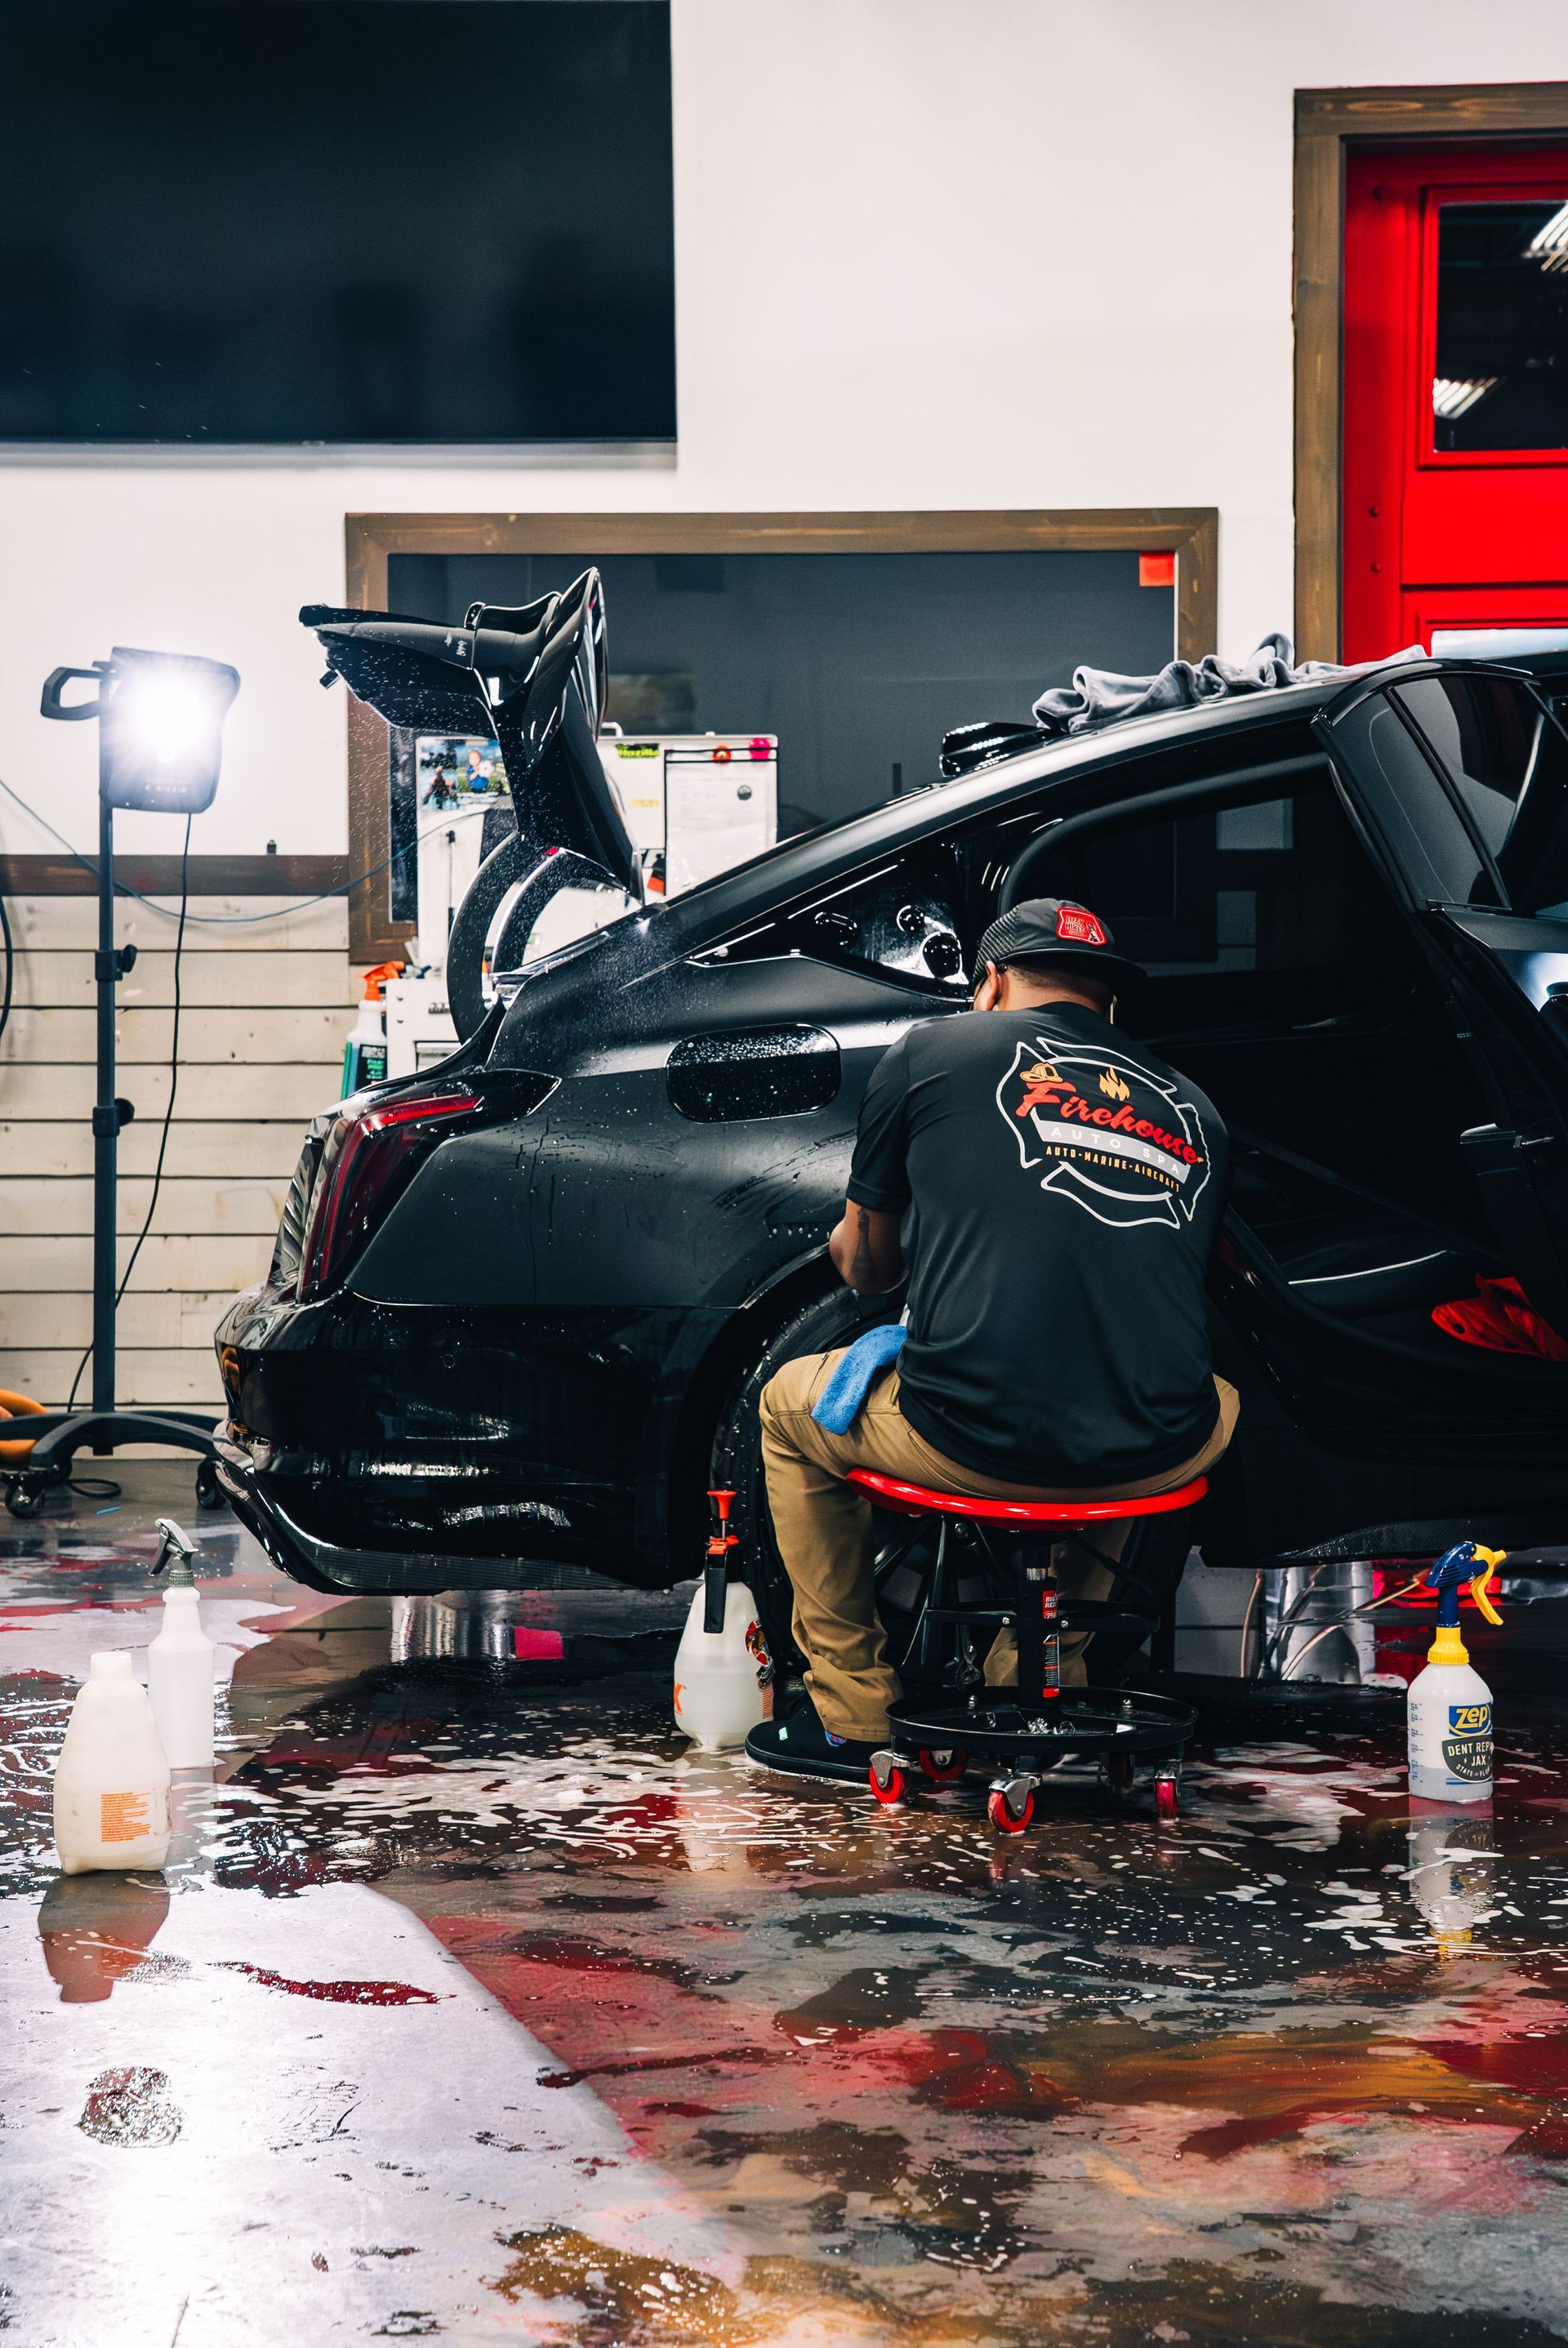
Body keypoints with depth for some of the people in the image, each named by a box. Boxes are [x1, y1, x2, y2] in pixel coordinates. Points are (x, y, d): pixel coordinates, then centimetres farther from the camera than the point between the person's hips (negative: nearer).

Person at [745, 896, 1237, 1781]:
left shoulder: (930, 1051, 10)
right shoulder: (1194, 1108, 18)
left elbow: (866, 1265, 18)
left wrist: (852, 1243, 44)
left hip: (972, 1439, -3)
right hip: (1153, 1459, 3)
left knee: (792, 1404, 30)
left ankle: (853, 1714, 31)